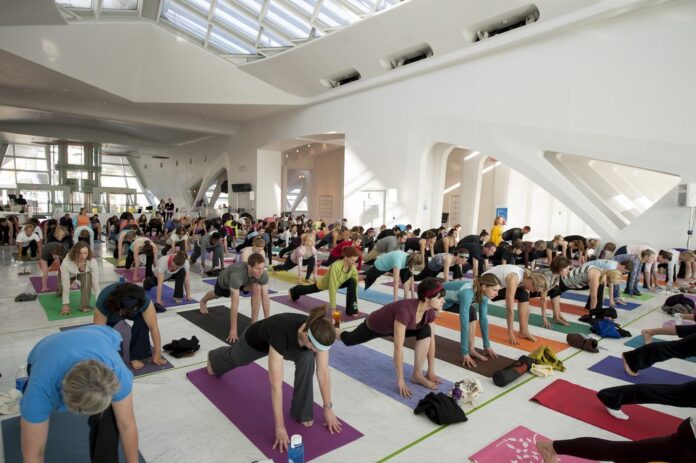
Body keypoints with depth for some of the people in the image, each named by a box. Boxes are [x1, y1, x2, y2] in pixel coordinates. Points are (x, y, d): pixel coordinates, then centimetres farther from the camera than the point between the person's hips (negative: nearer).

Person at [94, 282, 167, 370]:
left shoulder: (144, 299, -40)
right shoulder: (104, 301, -40)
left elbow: (153, 327, -36)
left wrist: (157, 355, -34)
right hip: (111, 311, 2)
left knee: (143, 320, -31)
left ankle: (136, 356, -15)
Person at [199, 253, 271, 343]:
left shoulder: (263, 275, -38)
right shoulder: (237, 275, -51)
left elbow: (265, 298, -30)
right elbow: (234, 304, -50)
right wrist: (233, 330, -48)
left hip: (244, 281, 2)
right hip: (224, 281, -2)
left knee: (257, 288, -30)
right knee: (216, 295, 30)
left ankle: (254, 324, -18)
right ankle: (203, 301, 69)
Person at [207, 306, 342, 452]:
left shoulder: (318, 333, -35)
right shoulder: (282, 334, -49)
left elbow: (323, 372, -24)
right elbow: (276, 384, -46)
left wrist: (328, 408, -20)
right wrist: (280, 426, -42)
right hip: (256, 341, -3)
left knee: (307, 357, -26)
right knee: (235, 358, 31)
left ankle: (301, 411, -6)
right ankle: (213, 358, 69)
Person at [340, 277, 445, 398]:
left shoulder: (430, 311, -25)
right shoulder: (405, 310, -46)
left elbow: (431, 339, -12)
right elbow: (398, 348, -42)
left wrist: (431, 372, -9)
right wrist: (400, 380, -35)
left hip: (393, 325, 5)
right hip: (375, 326, -5)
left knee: (426, 331, -21)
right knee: (349, 340, 23)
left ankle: (417, 375, -8)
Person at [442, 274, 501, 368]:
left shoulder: (483, 294, -17)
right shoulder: (467, 293, -39)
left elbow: (483, 318, -7)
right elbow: (464, 323, -37)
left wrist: (487, 345, -3)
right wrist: (465, 352, -32)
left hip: (451, 300, 6)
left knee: (471, 312, -11)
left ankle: (471, 349, -4)